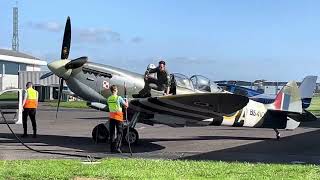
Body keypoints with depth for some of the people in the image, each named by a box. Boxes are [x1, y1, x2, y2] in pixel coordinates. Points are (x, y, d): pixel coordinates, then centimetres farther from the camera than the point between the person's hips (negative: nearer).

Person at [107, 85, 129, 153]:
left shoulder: (109, 99, 4)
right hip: (118, 117, -5)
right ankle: (117, 147, -9)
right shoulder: (119, 98, -12)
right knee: (119, 133, 2)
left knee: (112, 133, 9)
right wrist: (126, 101, 17)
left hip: (111, 117, 5)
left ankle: (112, 148, 10)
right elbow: (126, 106, -6)